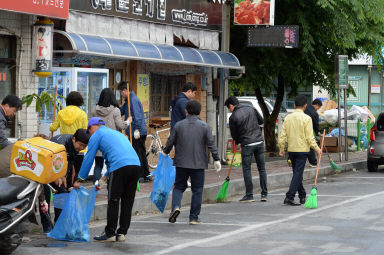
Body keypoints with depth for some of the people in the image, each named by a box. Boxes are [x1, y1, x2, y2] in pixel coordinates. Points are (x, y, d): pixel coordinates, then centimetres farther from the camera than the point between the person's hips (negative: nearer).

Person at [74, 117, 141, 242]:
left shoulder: (96, 135, 12)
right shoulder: (116, 133, 34)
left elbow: (88, 159, 11)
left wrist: (79, 179, 18)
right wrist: (105, 176, 46)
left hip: (120, 167, -7)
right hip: (136, 165, 7)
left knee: (113, 202, 1)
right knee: (127, 202, 11)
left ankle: (110, 233, 4)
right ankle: (122, 233, 14)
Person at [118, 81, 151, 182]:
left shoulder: (133, 100, -15)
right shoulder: (129, 100, 17)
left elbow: (137, 116, -23)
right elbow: (121, 111, 26)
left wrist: (137, 129, -27)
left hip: (137, 132, -10)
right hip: (141, 132, 10)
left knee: (137, 153, -5)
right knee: (142, 152, 14)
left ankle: (140, 175, 0)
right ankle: (147, 175, 20)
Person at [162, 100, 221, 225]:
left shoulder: (179, 125, -1)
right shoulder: (204, 126, -3)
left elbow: (170, 141, 5)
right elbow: (211, 144, -5)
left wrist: (165, 152, 23)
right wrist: (216, 159, 2)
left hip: (181, 163, 1)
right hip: (198, 163, -1)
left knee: (179, 186, 14)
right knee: (197, 190, 7)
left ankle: (176, 206, -12)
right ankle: (194, 217, 6)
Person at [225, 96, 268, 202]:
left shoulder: (233, 117, -5)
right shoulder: (251, 109, 6)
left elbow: (234, 135, 1)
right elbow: (261, 121, 17)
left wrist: (238, 141, 21)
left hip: (247, 145, -4)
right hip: (259, 142, 4)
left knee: (247, 169, 5)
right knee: (262, 168, 9)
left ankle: (249, 195, 4)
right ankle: (264, 194, 10)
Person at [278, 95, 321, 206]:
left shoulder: (288, 118, 3)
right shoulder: (306, 118, -11)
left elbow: (283, 136, 3)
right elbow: (310, 137, -12)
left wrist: (281, 149, 13)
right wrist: (317, 149, -3)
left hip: (291, 150, 5)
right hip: (302, 150, -5)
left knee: (297, 173, 16)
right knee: (298, 174, -4)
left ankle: (302, 196, 24)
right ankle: (289, 197, -13)